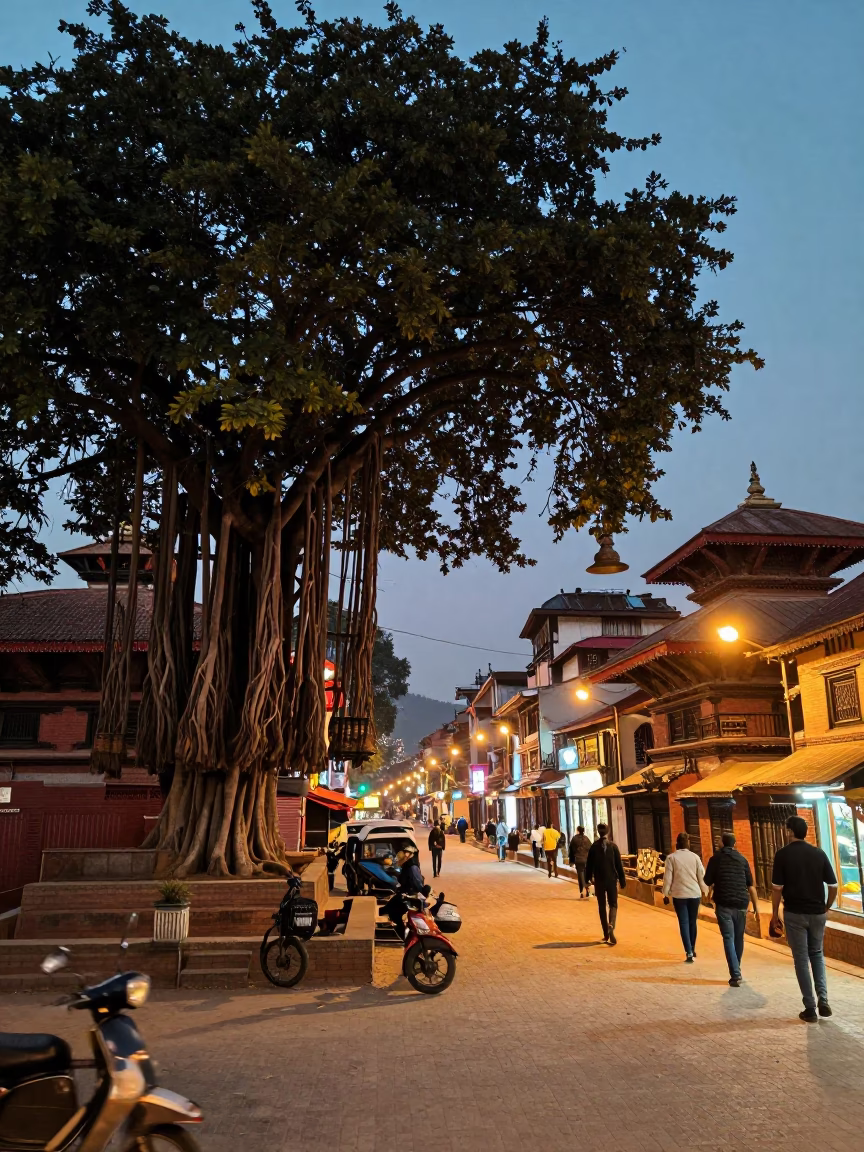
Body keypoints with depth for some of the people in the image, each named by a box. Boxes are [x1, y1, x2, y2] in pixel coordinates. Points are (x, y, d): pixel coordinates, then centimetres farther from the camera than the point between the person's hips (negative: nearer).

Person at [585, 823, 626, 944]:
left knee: (602, 907, 11)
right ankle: (611, 926, -19)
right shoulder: (613, 846, -5)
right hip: (612, 880, 0)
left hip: (599, 881, 0)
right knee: (613, 905, 8)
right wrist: (622, 880, 4)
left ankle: (606, 934, 14)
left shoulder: (593, 847, -5)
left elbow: (589, 865, -1)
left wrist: (587, 879, 9)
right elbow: (619, 865, -3)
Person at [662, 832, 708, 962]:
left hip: (679, 895, -2)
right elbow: (702, 875, 3)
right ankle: (692, 950, 29)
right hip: (694, 894, 2)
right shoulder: (694, 856, -1)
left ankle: (689, 952, -9)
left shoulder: (671, 857, -6)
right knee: (692, 922, 17)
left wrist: (665, 894, 3)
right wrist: (704, 890, 17)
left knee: (684, 923, 1)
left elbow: (667, 877, -6)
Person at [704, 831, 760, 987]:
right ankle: (736, 971, 28)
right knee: (739, 938, 17)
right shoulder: (742, 859, 7)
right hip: (741, 904, 3)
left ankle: (735, 975, -14)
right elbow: (750, 885, 5)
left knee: (729, 938, -3)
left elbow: (708, 881, 0)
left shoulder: (716, 858, 0)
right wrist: (756, 905, 7)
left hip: (724, 904, -3)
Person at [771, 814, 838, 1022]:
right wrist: (826, 907, 18)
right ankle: (822, 1001, 9)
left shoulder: (783, 853, -8)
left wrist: (774, 914, 0)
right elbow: (833, 886, 2)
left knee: (801, 958, 7)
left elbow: (777, 888, -10)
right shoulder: (819, 853, 1)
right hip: (817, 912, 3)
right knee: (817, 954, 21)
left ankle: (810, 1008, 8)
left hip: (795, 913, -3)